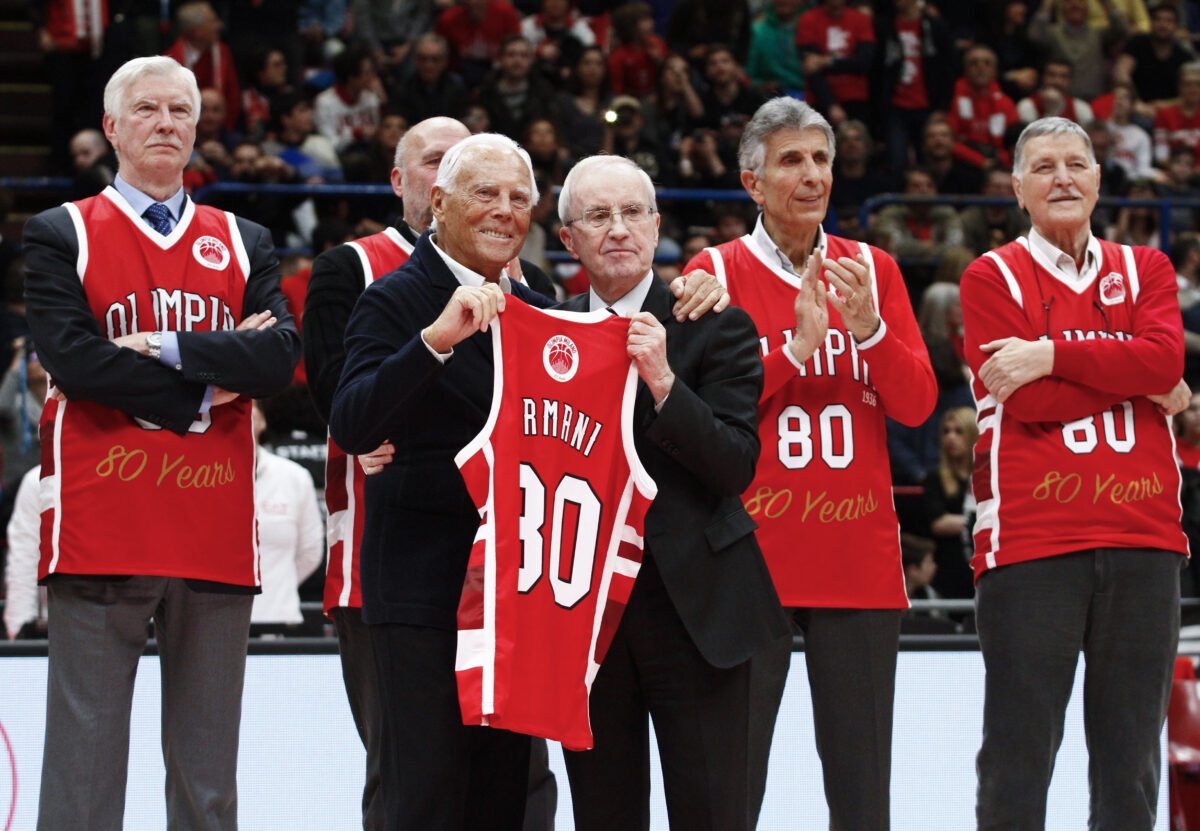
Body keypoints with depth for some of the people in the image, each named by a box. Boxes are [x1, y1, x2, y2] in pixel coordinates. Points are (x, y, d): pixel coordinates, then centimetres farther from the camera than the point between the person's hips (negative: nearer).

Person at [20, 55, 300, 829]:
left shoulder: (244, 244, 15)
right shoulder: (62, 235, 6)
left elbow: (281, 357, -1)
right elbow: (74, 359, -9)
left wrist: (167, 348, -11)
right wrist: (206, 390, -8)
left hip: (216, 530, 3)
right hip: (101, 530, -3)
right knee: (84, 762, -4)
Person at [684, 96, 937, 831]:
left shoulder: (871, 271, 10)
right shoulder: (716, 273, 1)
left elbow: (916, 404, 3)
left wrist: (868, 328, -14)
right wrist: (796, 349, -16)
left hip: (859, 560, 3)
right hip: (751, 555, -3)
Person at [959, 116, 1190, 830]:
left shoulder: (1145, 270, 15)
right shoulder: (992, 278, 4)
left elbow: (1164, 355, -6)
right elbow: (1027, 402, -10)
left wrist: (1053, 354, -13)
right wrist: (1145, 385, -4)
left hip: (1143, 535, 4)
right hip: (1031, 538, -3)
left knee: (1131, 761, 7)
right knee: (1018, 758, -4)